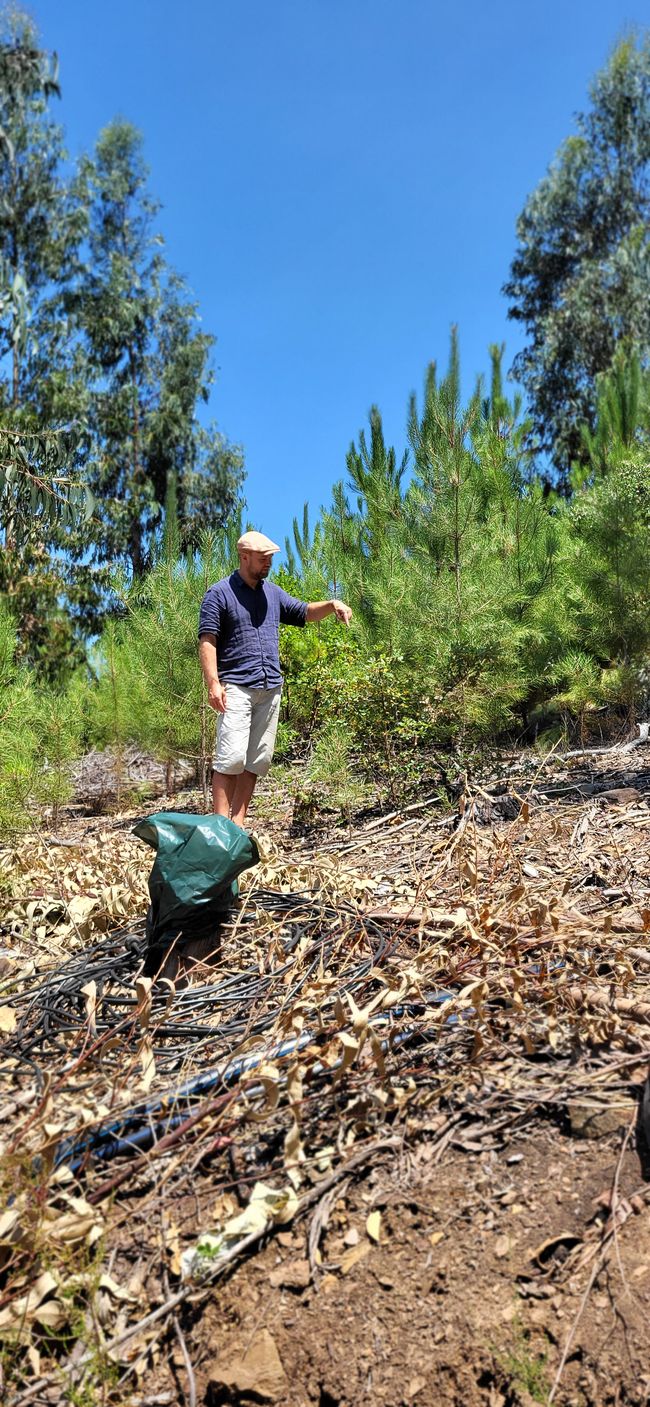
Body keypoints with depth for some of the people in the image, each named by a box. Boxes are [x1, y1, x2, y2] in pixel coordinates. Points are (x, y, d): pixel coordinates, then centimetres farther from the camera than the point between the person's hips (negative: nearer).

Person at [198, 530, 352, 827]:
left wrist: (331, 605, 4)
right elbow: (207, 641, -8)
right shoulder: (219, 593, -1)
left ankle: (238, 823, 12)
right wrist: (213, 683, -18)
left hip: (270, 689, 6)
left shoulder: (273, 593, 18)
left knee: (257, 760, 5)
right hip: (236, 688, -6)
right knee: (231, 757, -13)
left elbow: (304, 612, 25)